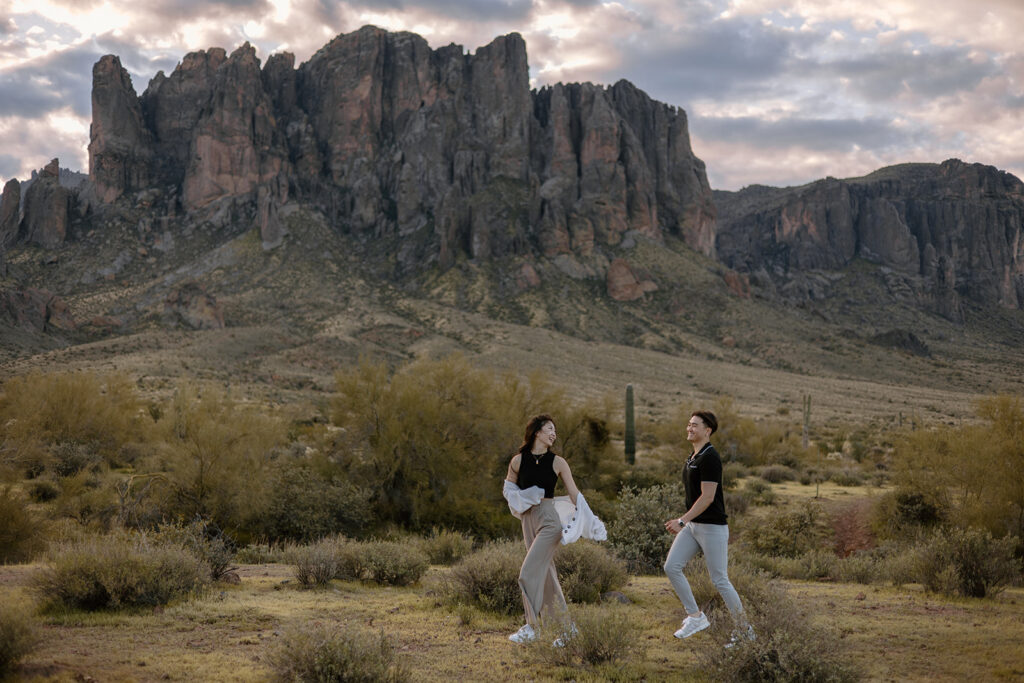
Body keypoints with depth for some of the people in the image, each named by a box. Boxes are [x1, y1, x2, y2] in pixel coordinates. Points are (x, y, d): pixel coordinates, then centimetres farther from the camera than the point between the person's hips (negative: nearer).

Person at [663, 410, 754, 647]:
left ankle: (744, 630, 11)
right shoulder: (692, 457, 12)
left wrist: (682, 521, -24)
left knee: (719, 580, -3)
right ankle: (696, 617, 8)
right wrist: (684, 522, 22)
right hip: (692, 525, 9)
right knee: (671, 567, -2)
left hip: (712, 527, -9)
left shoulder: (710, 458, -17)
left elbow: (707, 497, -22)